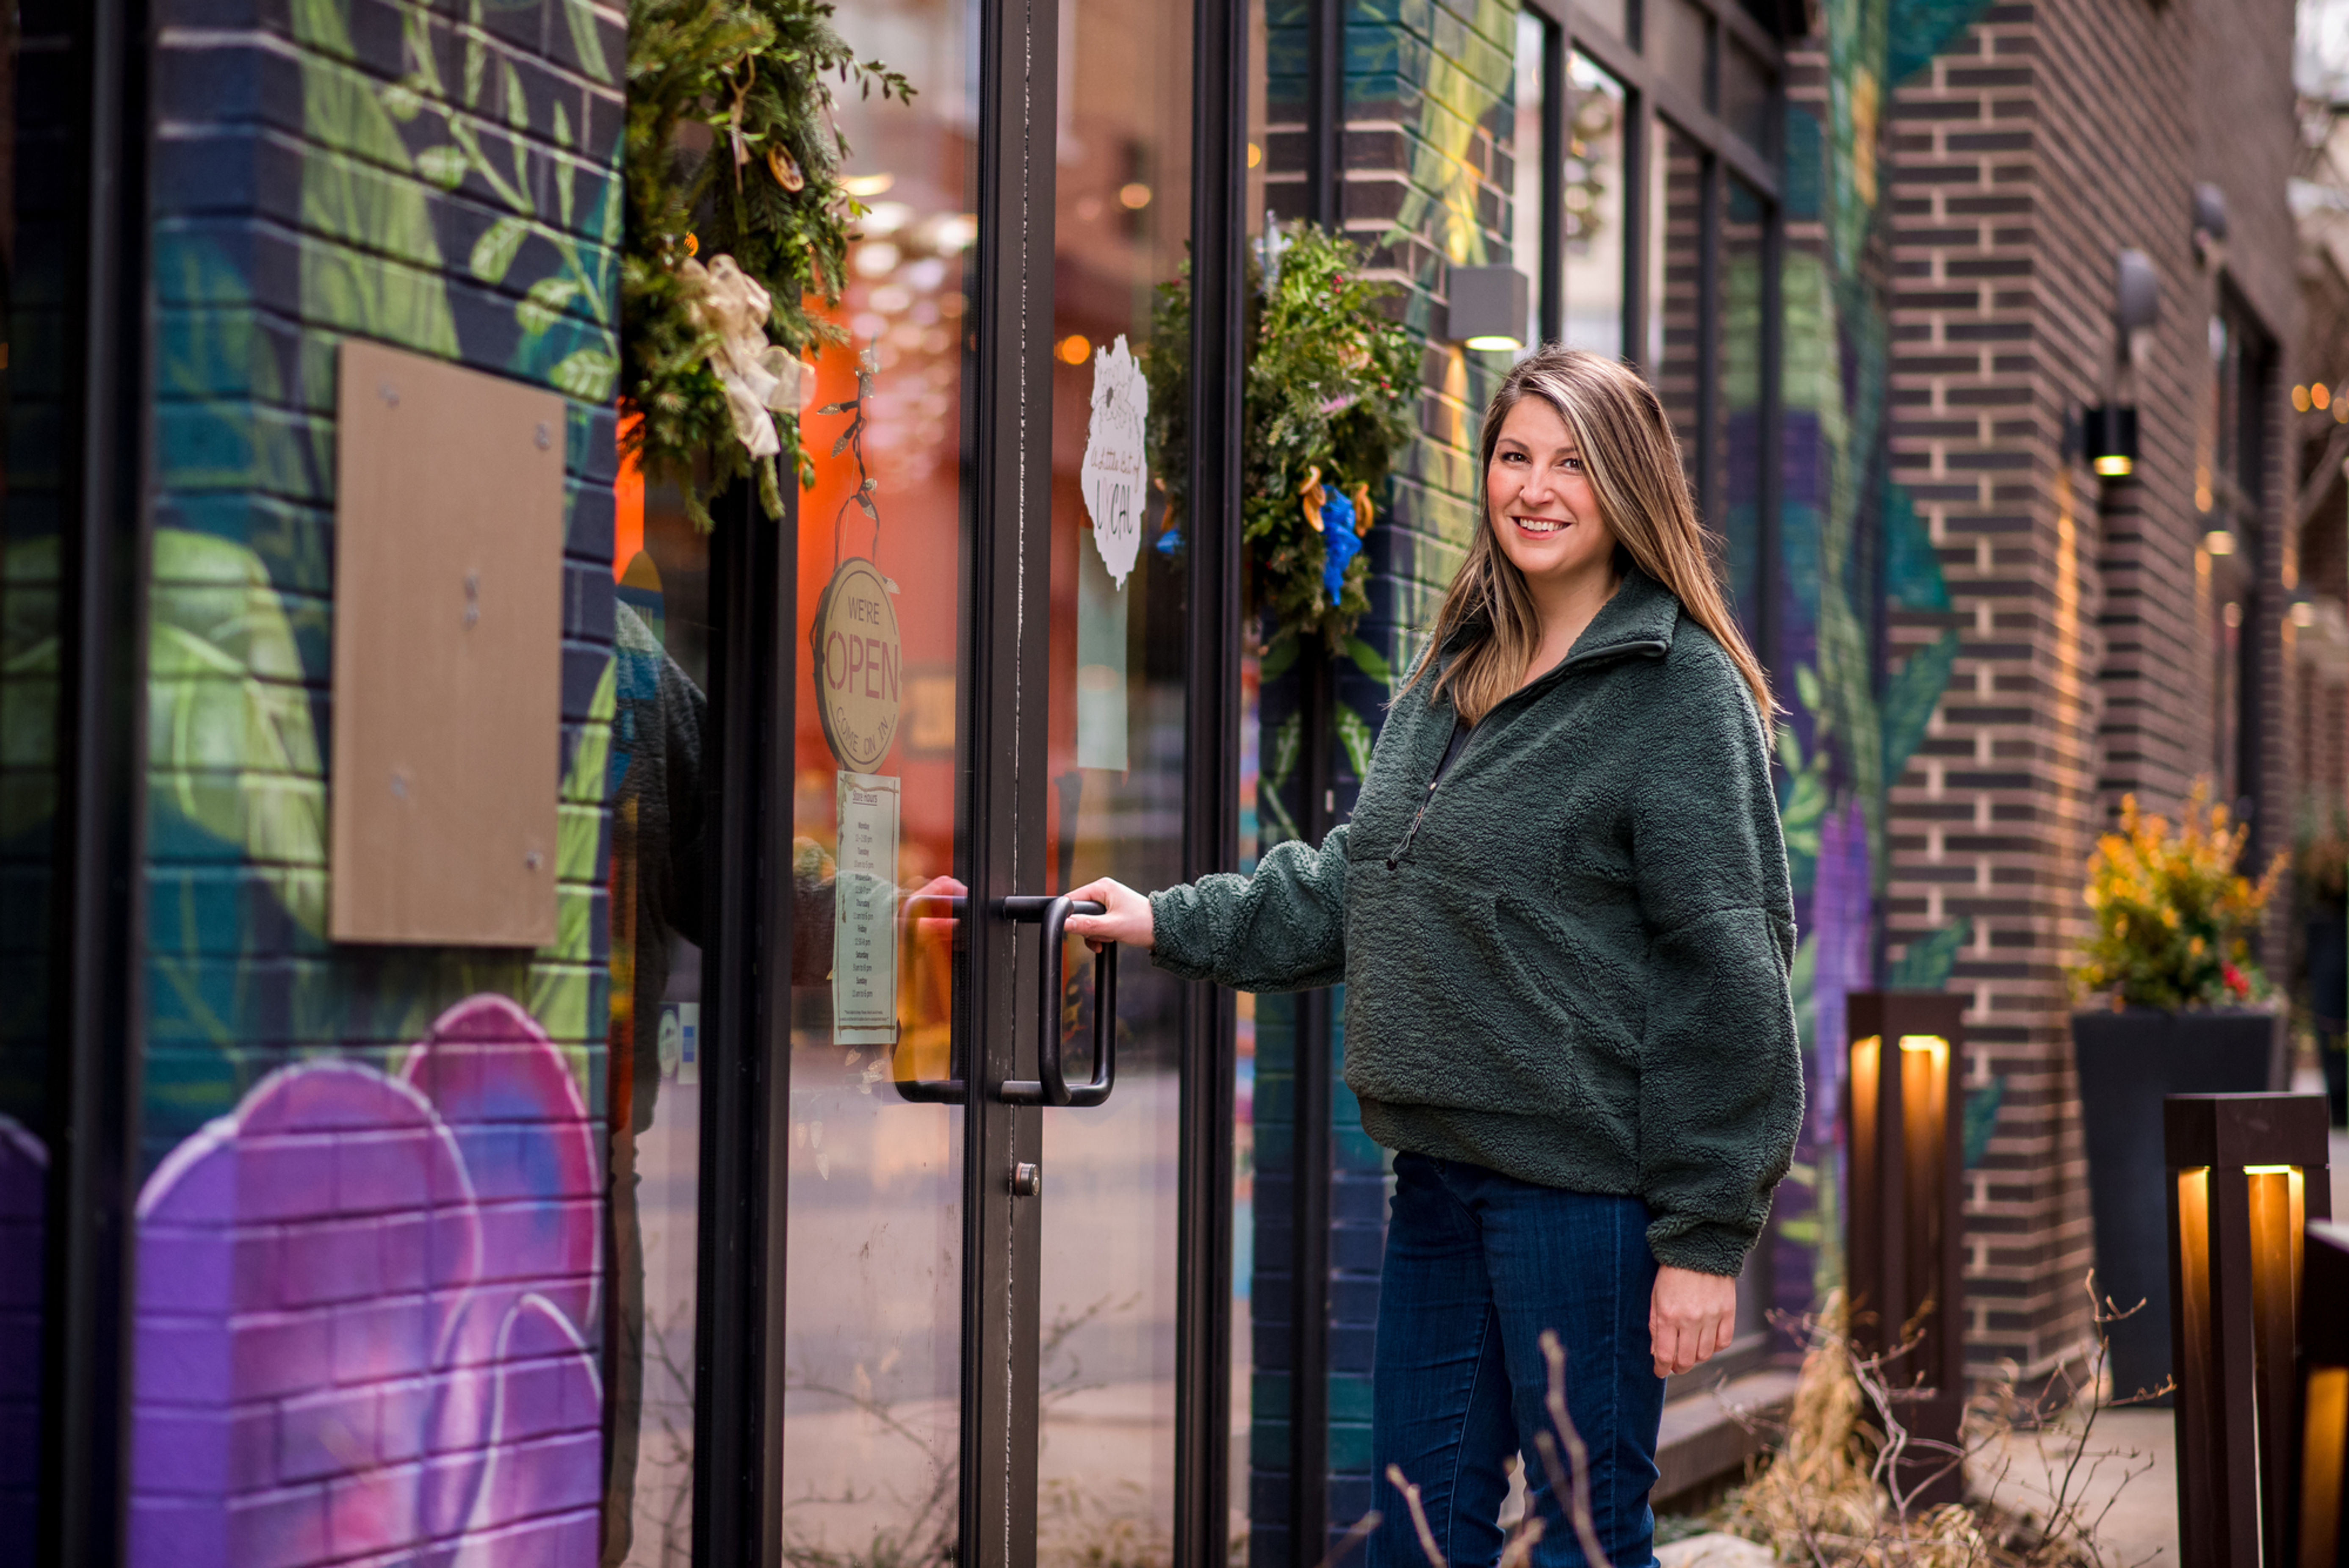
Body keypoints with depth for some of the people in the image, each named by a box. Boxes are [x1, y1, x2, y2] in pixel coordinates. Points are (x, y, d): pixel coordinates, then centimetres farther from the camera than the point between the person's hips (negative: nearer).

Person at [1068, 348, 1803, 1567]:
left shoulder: (1681, 692, -10)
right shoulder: (1450, 677, 15)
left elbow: (1725, 973, -12)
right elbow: (1354, 882, 26)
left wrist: (1706, 1234, -14)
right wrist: (1172, 923, 20)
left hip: (1582, 1181, -8)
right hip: (1439, 1167, 8)